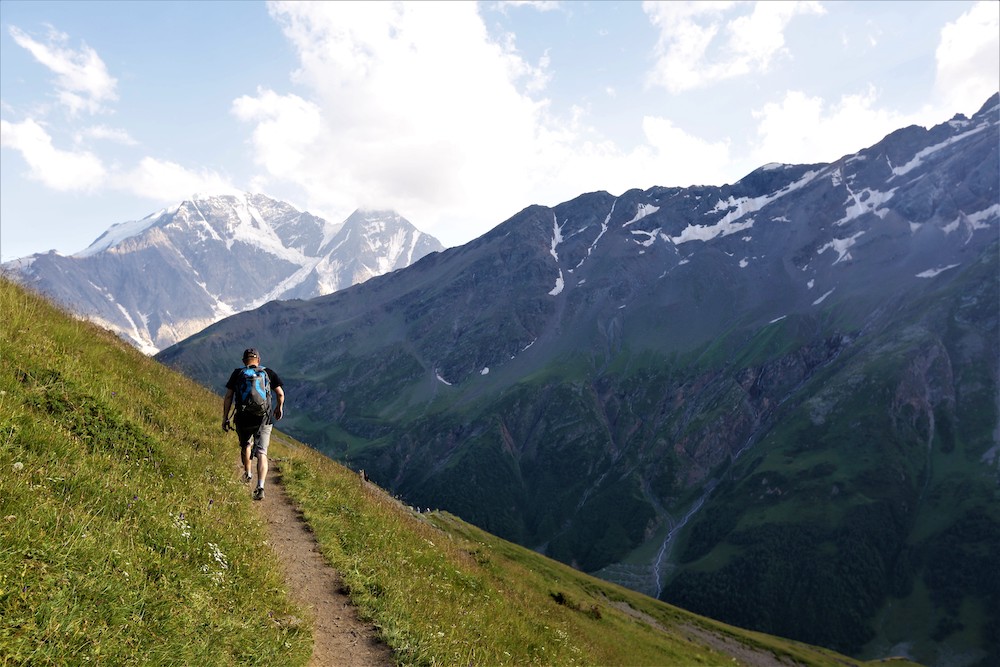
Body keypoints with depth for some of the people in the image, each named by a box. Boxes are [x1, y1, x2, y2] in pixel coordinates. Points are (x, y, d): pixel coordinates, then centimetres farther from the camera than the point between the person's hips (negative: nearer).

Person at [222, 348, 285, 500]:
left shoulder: (237, 373, 3)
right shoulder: (268, 373, 3)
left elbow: (228, 397, -1)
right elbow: (280, 393, 1)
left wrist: (225, 418, 5)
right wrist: (279, 408, 20)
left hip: (243, 419, 1)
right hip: (264, 419, -1)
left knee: (245, 445, 29)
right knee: (261, 453, -1)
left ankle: (247, 474, 45)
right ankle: (260, 486, -17)